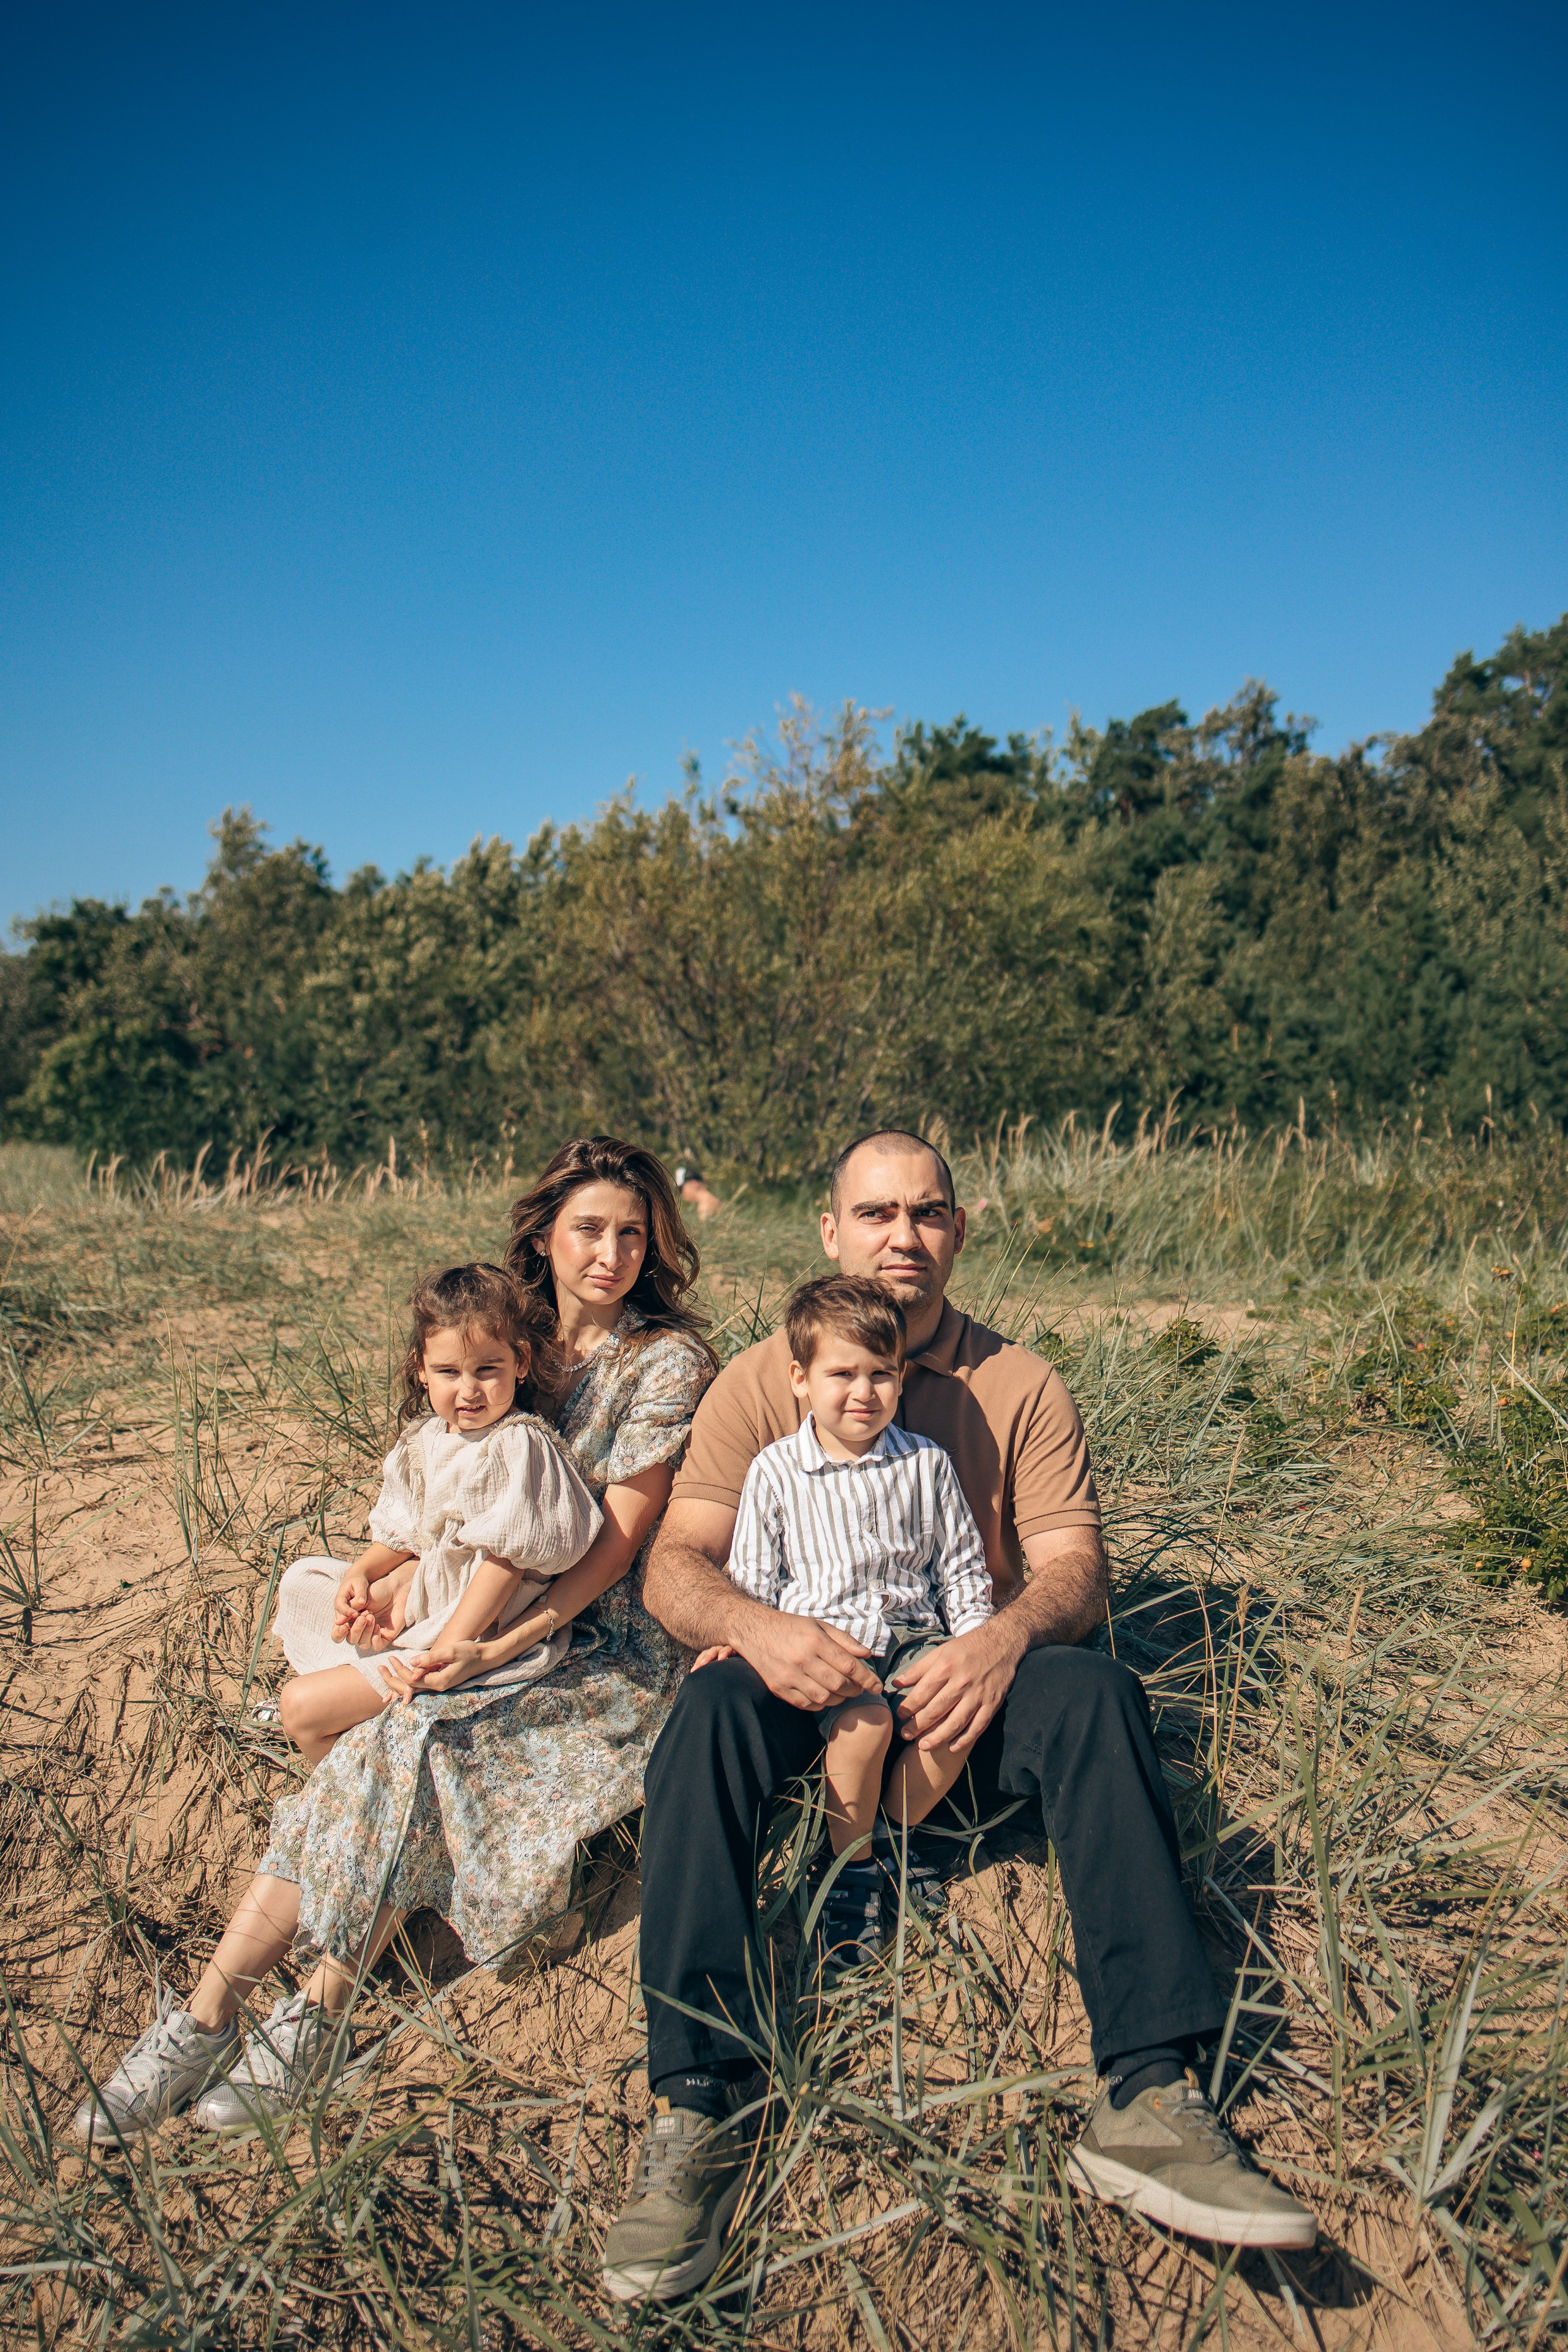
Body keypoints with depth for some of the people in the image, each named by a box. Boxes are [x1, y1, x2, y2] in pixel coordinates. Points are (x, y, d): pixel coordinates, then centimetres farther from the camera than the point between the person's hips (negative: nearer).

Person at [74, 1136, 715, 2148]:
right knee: (378, 1754, -19)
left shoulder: (667, 1361, -9)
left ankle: (322, 2013, -15)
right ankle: (211, 2008, -17)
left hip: (611, 1644, -5)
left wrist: (499, 1647, -22)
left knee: (416, 1747, -26)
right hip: (492, 1623, 5)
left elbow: (620, 1540, -13)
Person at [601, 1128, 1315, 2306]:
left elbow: (1076, 1570, -4)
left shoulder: (1023, 1388, 4)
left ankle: (1149, 2099, -30)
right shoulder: (760, 1382, 3)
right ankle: (701, 2105, -30)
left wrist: (1008, 1636, -27)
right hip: (808, 1691, 0)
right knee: (713, 1706, -32)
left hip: (965, 1695, 1)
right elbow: (676, 1565, -4)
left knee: (1097, 1691, -29)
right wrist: (755, 1626, -27)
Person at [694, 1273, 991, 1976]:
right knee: (864, 1720, -32)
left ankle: (892, 1841, -1)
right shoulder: (775, 1471, 3)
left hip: (912, 1637, 3)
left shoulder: (926, 1464, 9)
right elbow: (752, 1575, 9)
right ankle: (850, 1867, -6)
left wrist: (975, 1636, 1)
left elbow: (961, 1566, 14)